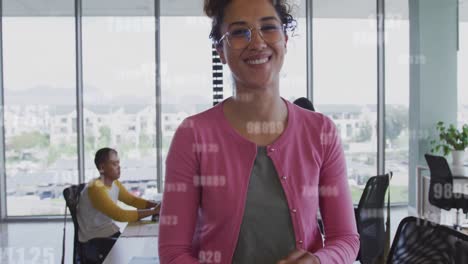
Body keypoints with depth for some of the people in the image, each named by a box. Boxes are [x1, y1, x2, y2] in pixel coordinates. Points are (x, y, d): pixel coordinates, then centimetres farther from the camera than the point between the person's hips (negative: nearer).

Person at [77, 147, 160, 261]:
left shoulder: (115, 183, 3)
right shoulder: (95, 188, -23)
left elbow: (132, 200, 12)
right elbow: (120, 215, -30)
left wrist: (155, 204, -7)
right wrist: (153, 211, -28)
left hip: (110, 232, 8)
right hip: (93, 240, -7)